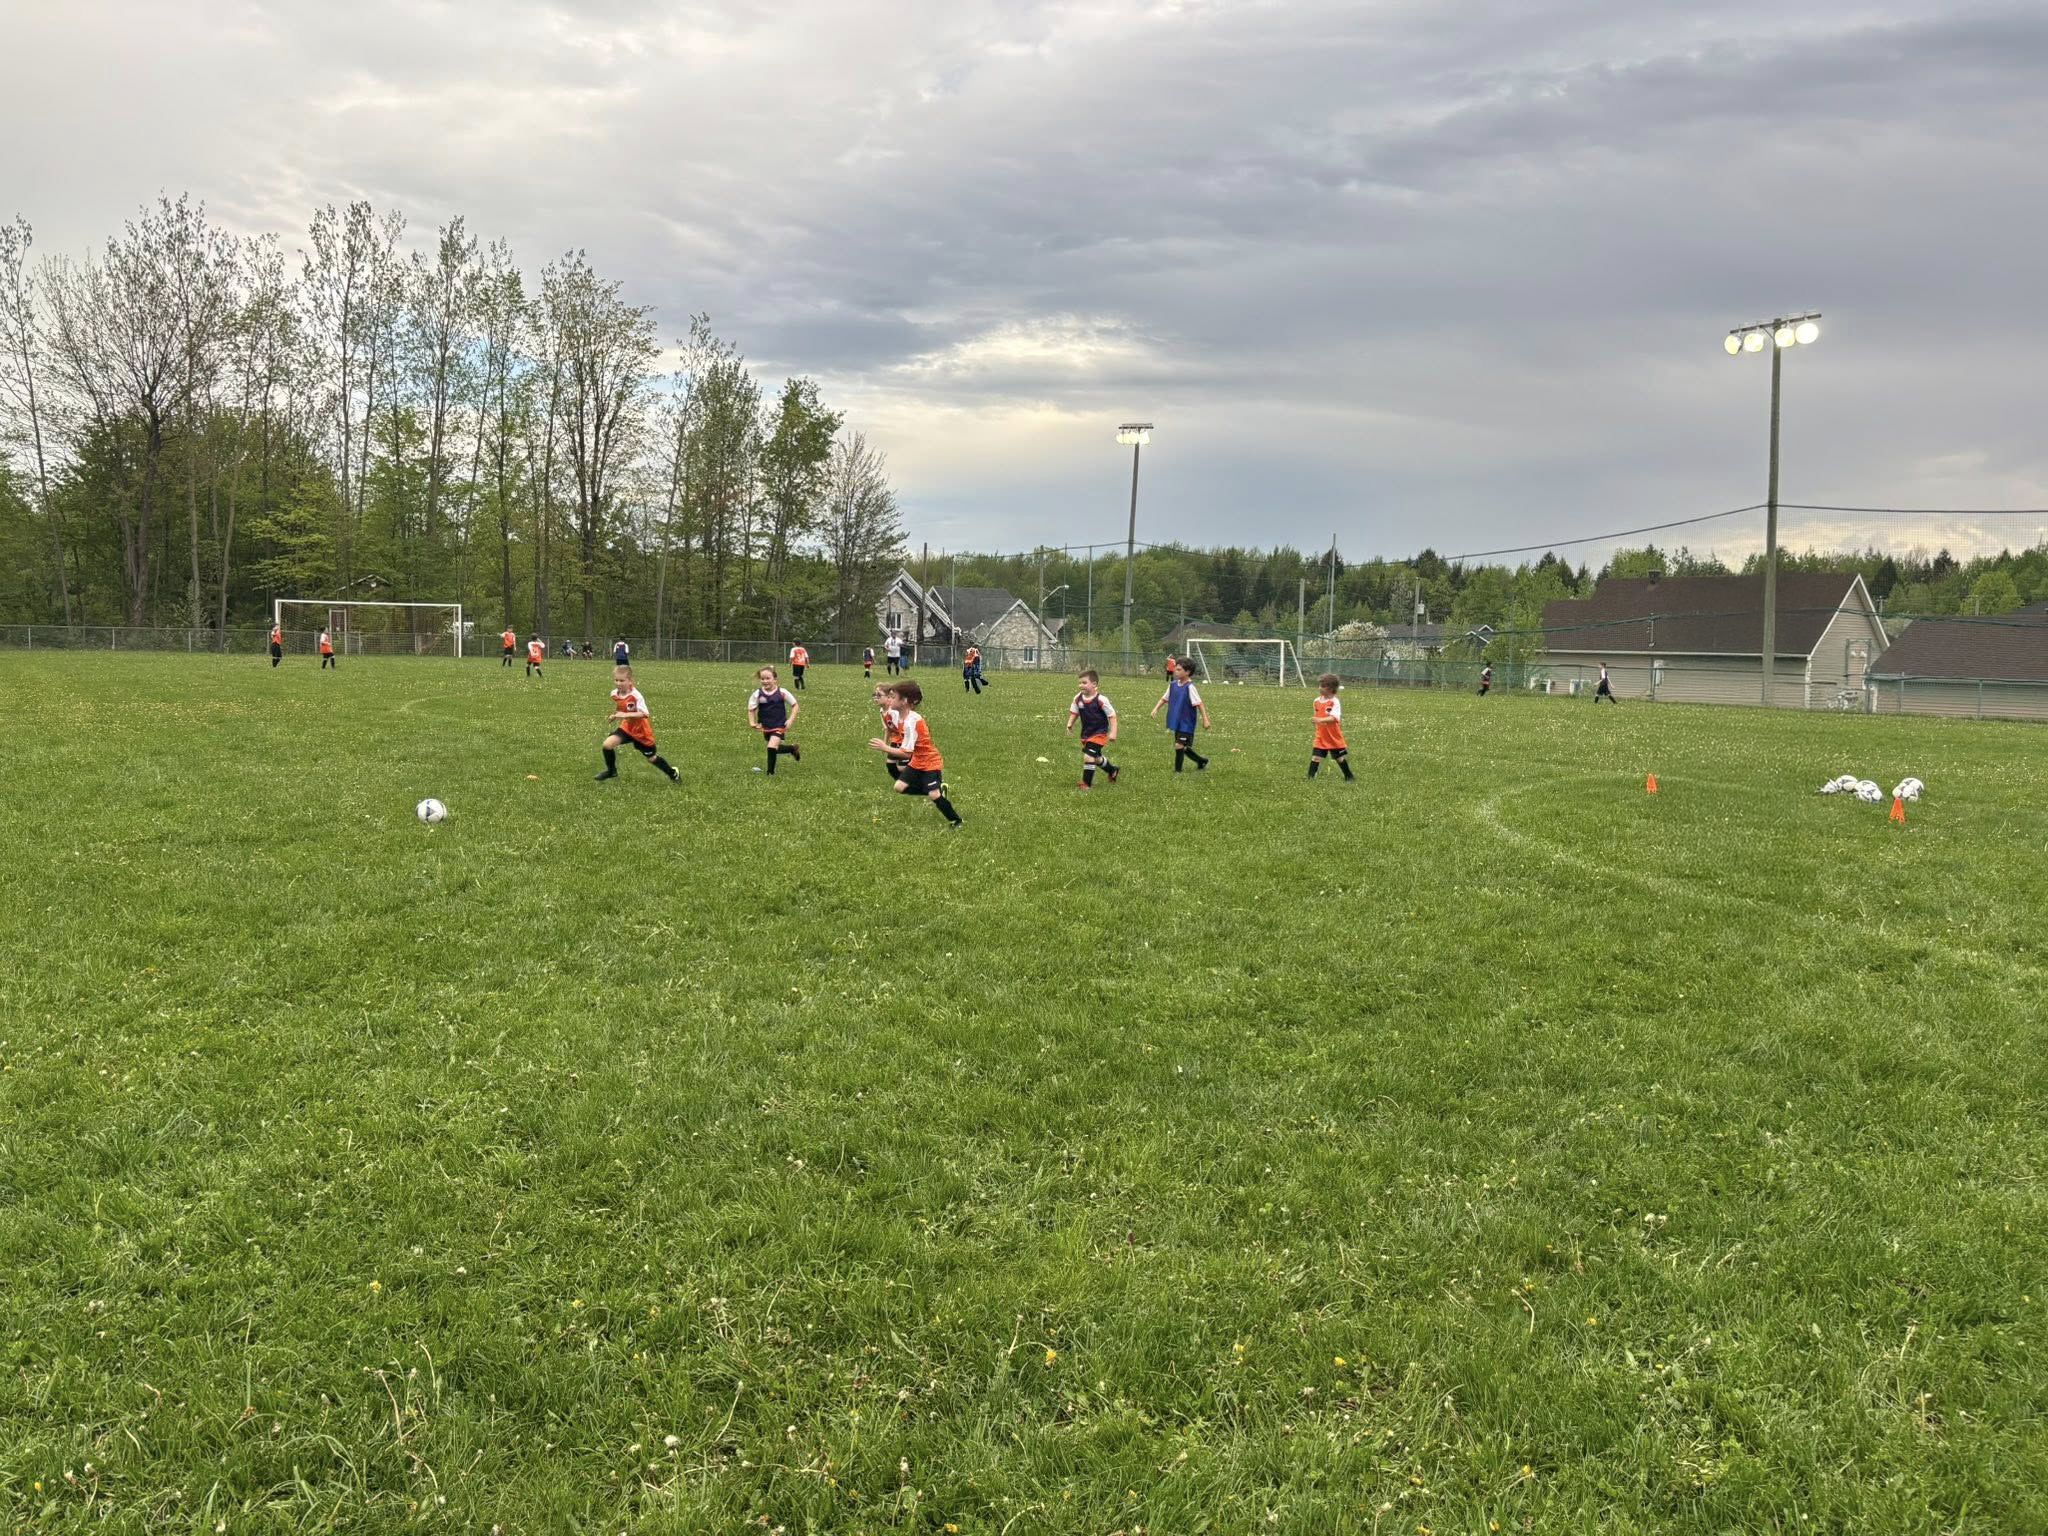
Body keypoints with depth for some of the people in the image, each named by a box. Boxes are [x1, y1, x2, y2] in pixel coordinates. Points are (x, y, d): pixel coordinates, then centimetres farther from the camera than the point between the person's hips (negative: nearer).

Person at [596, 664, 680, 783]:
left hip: (641, 730, -5)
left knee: (651, 758, 8)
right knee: (607, 744, -15)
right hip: (627, 727, 5)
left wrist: (625, 715, -41)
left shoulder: (635, 695, -28)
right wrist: (615, 716, -1)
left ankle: (673, 774, 33)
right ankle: (611, 771, 8)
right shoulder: (614, 694, -7)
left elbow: (643, 713, -35)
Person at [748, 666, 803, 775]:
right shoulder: (757, 694, -9)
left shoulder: (782, 692, -13)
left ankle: (770, 773, -5)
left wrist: (791, 719, -13)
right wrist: (752, 723, -13)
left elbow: (795, 705, -3)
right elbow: (751, 709, 2)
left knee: (772, 747, -20)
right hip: (766, 727, 4)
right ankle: (792, 748, 46)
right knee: (774, 748, 17)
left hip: (779, 726, -4)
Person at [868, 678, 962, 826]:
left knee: (934, 795, -17)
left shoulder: (911, 722, -30)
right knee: (899, 787, -1)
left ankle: (955, 821, 3)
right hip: (916, 762, 9)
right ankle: (938, 789, 14)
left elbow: (907, 753, -30)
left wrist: (885, 748, -29)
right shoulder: (898, 716, -3)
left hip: (930, 762, -9)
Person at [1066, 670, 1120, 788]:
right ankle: (1113, 771, 49)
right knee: (1096, 758, 21)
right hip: (1086, 733, 7)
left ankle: (1087, 783, -4)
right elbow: (1074, 712, 10)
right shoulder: (1078, 698, -5)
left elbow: (1112, 716, -14)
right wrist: (1070, 724, -8)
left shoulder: (1101, 699, -20)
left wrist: (1113, 732, -19)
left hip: (1099, 734, -7)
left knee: (1088, 756, -18)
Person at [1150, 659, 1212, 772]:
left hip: (1186, 723, -7)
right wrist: (1156, 709, 1)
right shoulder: (1173, 685, 3)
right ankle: (1201, 761, 34)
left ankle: (1177, 771, 2)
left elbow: (1199, 703, -17)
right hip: (1176, 722, 7)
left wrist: (1205, 719, -19)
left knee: (1179, 745, -11)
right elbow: (1164, 699, 14)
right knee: (1183, 747, 15)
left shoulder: (1190, 687, -16)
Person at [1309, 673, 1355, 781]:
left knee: (1340, 758, 11)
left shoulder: (1335, 702, -17)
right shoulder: (1317, 701, 3)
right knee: (1315, 756, -7)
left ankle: (1349, 776, 27)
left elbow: (1334, 718, -32)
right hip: (1320, 737, 4)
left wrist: (1321, 720, -45)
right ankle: (1310, 777, -4)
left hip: (1334, 737, -4)